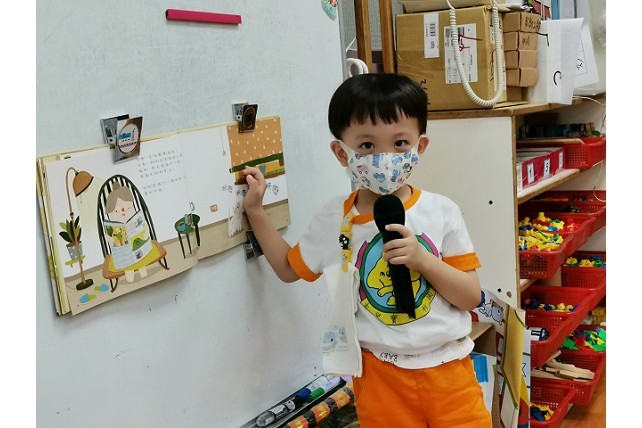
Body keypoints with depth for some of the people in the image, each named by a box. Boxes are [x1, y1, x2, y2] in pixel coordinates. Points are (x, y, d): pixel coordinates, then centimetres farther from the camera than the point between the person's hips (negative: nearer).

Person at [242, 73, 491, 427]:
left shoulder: (441, 212, -7)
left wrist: (422, 259, -22)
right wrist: (256, 211, 7)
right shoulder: (334, 220, -3)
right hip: (381, 374, 1)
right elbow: (289, 269, 13)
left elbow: (471, 296, -6)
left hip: (447, 367, 0)